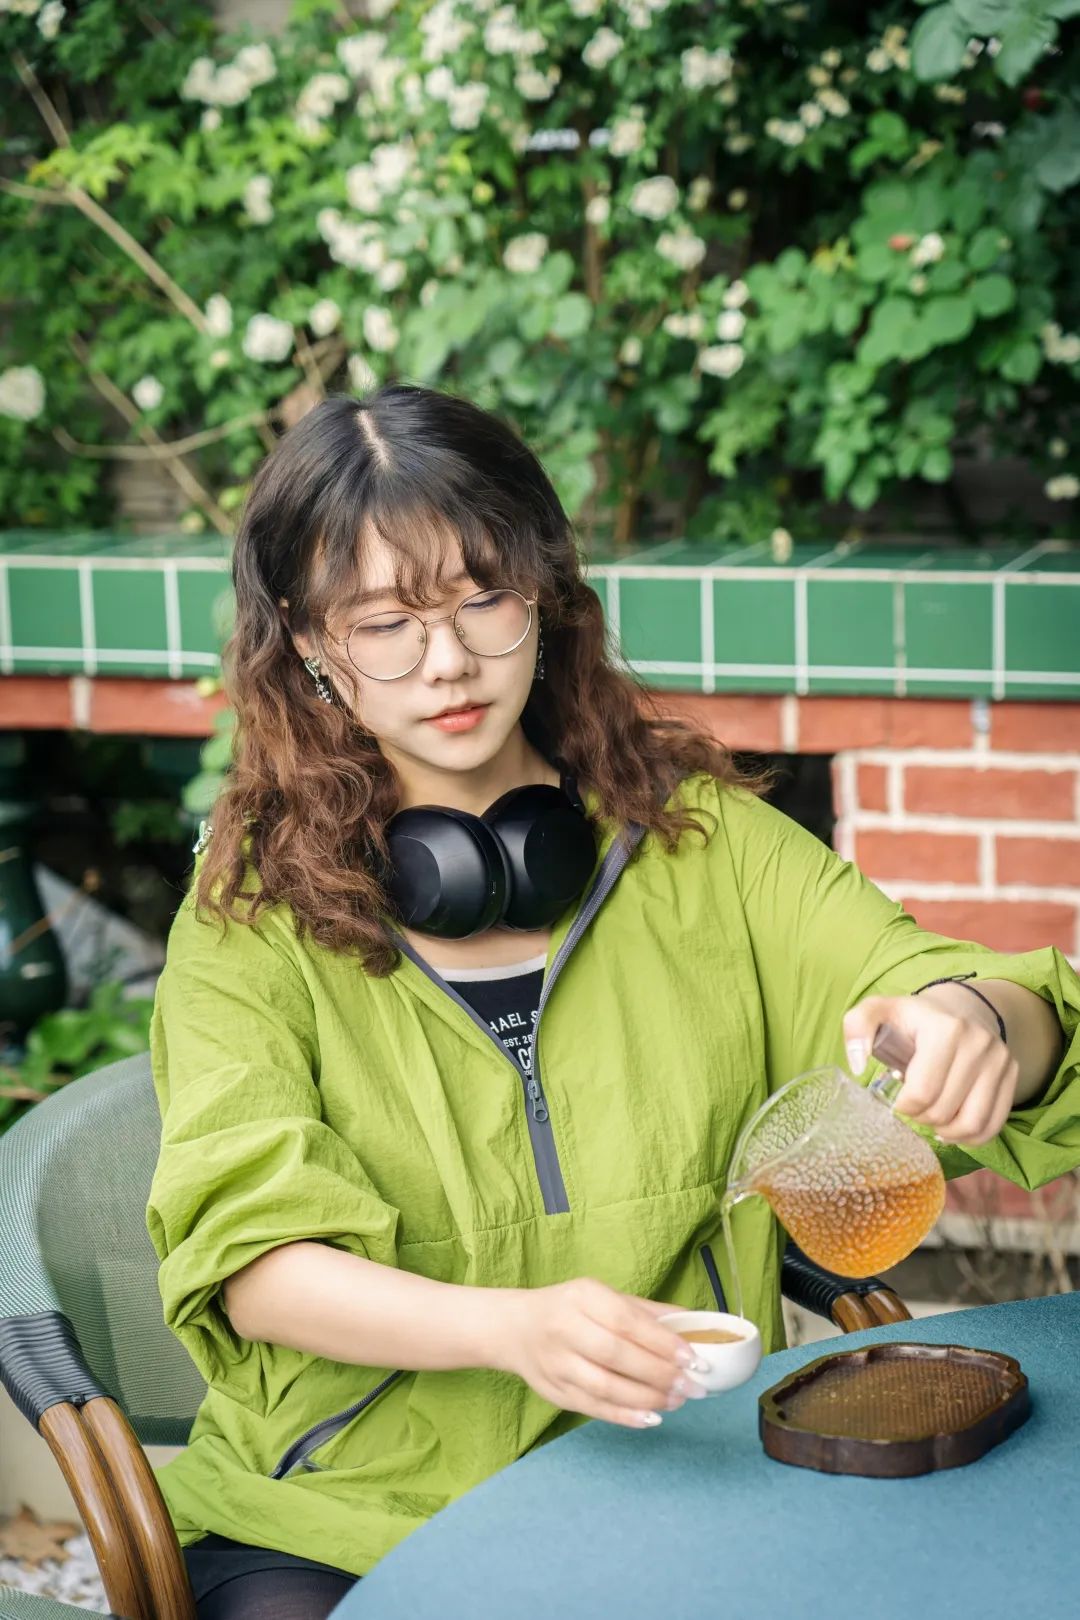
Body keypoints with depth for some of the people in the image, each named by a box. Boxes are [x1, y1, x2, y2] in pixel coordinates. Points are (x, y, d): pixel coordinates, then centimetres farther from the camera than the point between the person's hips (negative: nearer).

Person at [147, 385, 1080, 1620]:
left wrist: (976, 1022, -24)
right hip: (338, 1514, -2)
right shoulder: (255, 910, 0)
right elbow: (250, 1260, -10)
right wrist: (512, 1326, -29)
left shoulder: (697, 843, 6)